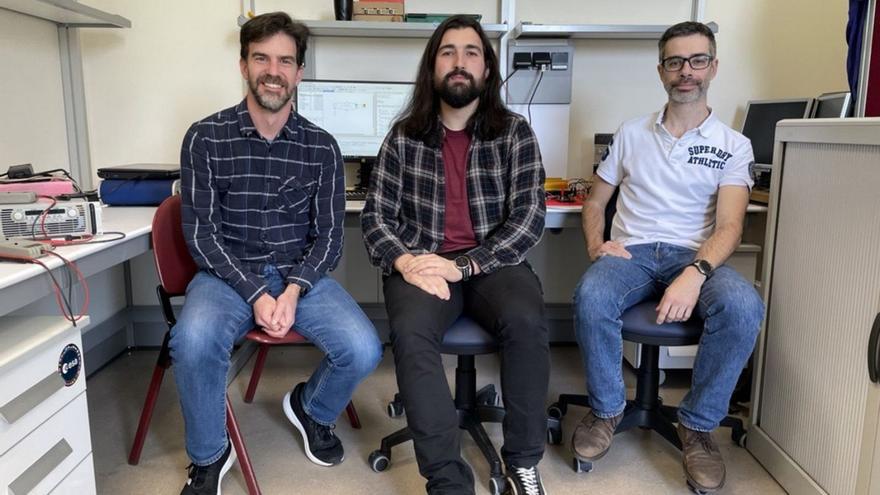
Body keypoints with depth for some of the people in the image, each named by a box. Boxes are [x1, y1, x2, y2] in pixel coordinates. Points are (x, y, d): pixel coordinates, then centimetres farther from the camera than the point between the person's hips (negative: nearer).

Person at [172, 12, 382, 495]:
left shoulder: (321, 146, 1)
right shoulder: (205, 138, -3)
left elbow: (328, 235, 1)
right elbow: (200, 231, -6)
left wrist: (294, 291, -16)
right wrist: (255, 293, -19)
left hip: (300, 274, 2)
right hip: (228, 273, -1)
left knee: (363, 350, -22)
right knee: (193, 341, -33)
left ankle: (311, 408, 16)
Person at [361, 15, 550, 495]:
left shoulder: (514, 133, 3)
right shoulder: (404, 137, 7)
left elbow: (530, 217, -7)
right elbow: (375, 216, 5)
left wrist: (462, 265, -19)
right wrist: (403, 261, -17)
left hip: (490, 263, 0)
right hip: (421, 263, 1)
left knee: (526, 320, -31)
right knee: (410, 332, -31)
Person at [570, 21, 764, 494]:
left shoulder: (733, 145, 7)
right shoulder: (631, 134, 14)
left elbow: (729, 226, -6)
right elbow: (594, 202, 18)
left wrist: (696, 274, -26)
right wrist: (596, 244, -5)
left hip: (695, 257, 0)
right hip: (630, 252, 1)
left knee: (742, 306, -34)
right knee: (590, 296, -34)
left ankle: (697, 424, -11)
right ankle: (606, 408, -8)